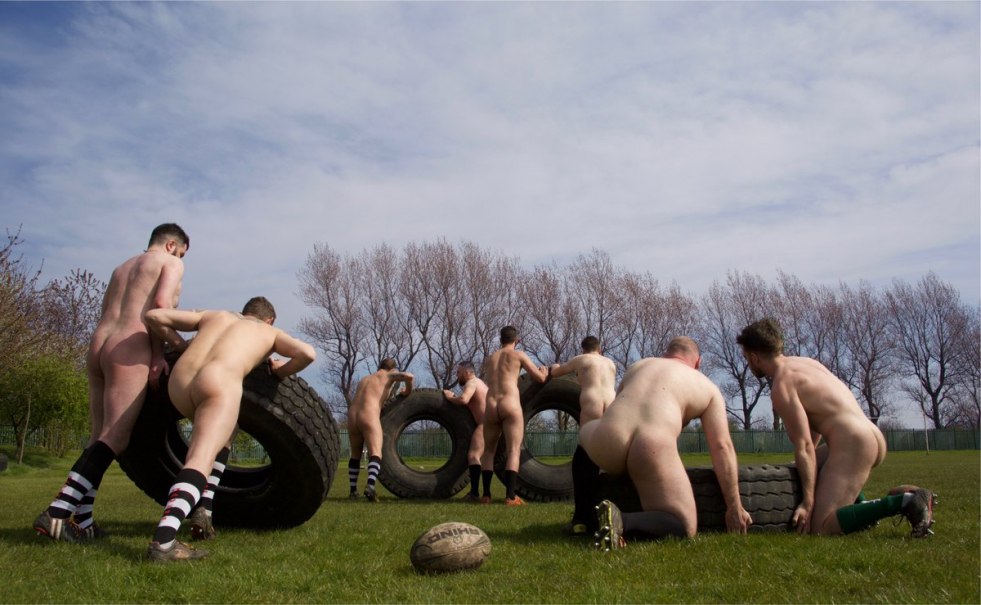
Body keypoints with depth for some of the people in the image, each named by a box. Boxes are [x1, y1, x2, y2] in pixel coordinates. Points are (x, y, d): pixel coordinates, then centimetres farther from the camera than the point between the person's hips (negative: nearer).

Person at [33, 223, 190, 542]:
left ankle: (81, 521, 6)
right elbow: (161, 304, -10)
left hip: (97, 348, 8)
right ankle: (57, 513, -19)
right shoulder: (171, 263, 8)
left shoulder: (121, 268, 29)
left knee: (100, 438, 9)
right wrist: (159, 354, -3)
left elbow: (109, 316, 20)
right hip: (128, 351, -8)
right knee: (114, 440, -10)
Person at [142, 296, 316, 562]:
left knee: (224, 425, 31)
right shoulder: (271, 332, 27)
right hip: (218, 382, -5)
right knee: (200, 462, -16)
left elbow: (154, 315, 27)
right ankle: (163, 541, -36)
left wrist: (179, 344, 37)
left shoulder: (213, 315, 34)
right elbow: (308, 353, 8)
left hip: (178, 383, 5)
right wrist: (280, 371, 24)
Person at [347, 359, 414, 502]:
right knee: (375, 455, -14)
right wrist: (408, 392, 11)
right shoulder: (389, 375, 11)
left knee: (355, 455, 23)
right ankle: (370, 486, -37)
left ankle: (353, 491, 30)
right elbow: (408, 376, -6)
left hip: (352, 418, 6)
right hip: (369, 418, -6)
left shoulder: (364, 379, 30)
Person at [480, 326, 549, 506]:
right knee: (514, 451, -5)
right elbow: (540, 378, 9)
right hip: (510, 405, -4)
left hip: (491, 407, 4)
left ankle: (486, 495, 11)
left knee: (488, 451, 17)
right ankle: (510, 496, -16)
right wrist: (544, 372, 32)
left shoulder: (488, 360, 23)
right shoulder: (518, 355, 9)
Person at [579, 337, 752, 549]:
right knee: (684, 529, 11)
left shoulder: (637, 366, 33)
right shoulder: (708, 388, 25)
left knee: (586, 431, 39)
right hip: (653, 450, -3)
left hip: (607, 442, 4)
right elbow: (722, 447, 15)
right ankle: (622, 520, -16)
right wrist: (734, 506, 18)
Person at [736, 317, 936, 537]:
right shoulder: (806, 362, 17)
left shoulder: (782, 386, -11)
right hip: (874, 439, 10)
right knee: (815, 460, 34)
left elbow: (803, 446, -15)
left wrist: (808, 501, -12)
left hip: (852, 446, -10)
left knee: (819, 527, -12)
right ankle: (861, 505, 15)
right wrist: (803, 465, 34)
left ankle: (904, 502, -18)